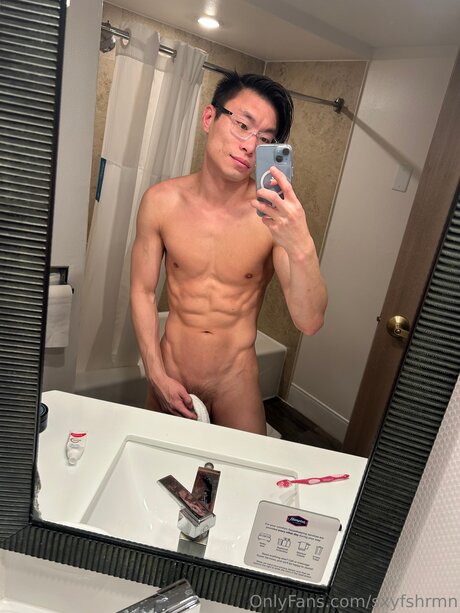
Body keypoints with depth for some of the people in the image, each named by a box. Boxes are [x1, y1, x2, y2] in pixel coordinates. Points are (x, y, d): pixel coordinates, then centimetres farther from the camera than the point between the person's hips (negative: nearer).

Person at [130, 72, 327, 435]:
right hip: (169, 376, 2)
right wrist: (157, 374, -6)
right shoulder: (162, 201, -9)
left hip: (234, 383, -1)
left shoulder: (277, 214, -16)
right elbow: (142, 292, -2)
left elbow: (310, 323, -22)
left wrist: (302, 248, -39)